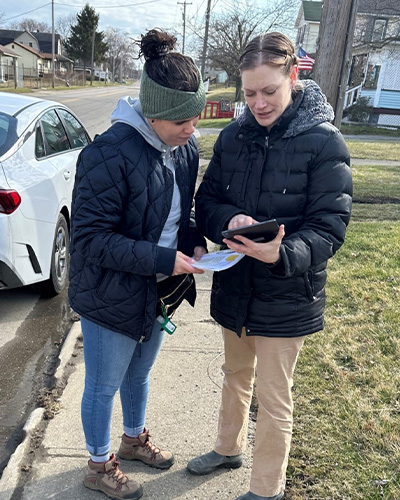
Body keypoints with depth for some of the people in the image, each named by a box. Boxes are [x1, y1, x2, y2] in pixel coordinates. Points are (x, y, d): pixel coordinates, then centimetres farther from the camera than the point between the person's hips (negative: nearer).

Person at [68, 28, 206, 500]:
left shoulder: (185, 148, -3)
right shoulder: (110, 153, -27)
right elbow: (90, 237, -25)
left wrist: (193, 242, -9)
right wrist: (163, 258, -28)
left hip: (158, 293, 7)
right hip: (111, 297, -7)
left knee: (139, 374, 28)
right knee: (104, 386, 15)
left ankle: (134, 438, 54)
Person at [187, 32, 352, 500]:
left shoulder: (324, 142, -15)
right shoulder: (233, 135, -1)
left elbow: (328, 227, -18)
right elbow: (206, 200, 2)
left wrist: (283, 253, -37)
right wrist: (229, 220, -21)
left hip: (285, 296, -5)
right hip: (233, 285, 5)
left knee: (273, 397, 10)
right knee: (236, 374, 25)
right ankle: (228, 448, 51)